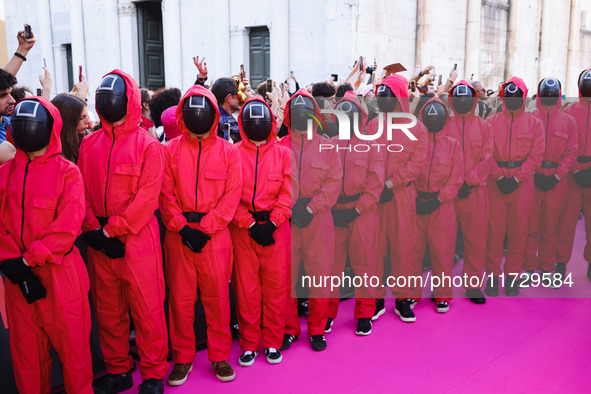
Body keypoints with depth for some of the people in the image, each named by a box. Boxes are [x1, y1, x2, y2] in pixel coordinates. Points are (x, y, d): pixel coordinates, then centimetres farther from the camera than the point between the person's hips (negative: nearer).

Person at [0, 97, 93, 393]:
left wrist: (30, 259, -16)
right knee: (26, 347, 15)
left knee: (71, 343, 7)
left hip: (60, 274, -4)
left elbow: (67, 227, -13)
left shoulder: (67, 172, -5)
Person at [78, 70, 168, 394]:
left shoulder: (148, 145, -4)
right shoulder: (89, 144, 11)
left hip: (137, 238, -5)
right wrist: (93, 229, -6)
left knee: (146, 307, 1)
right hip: (99, 241, 5)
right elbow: (82, 191, 8)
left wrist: (113, 230, -16)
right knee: (107, 308, 14)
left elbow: (147, 195, -12)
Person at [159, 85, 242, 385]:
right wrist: (183, 227, -10)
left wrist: (205, 228, -9)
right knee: (180, 297, 6)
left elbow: (231, 195, -1)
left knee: (217, 296, 5)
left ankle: (220, 356, 21)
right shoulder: (170, 150, 6)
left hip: (215, 234, -1)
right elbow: (166, 194, 2)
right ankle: (183, 358, 22)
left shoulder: (228, 151, 4)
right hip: (178, 234, 1)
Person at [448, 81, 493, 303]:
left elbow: (486, 159, 1)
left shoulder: (484, 127, 9)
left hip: (475, 191, 1)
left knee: (476, 239, 3)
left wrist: (468, 182, -10)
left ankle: (473, 285, 17)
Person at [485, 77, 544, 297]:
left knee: (518, 229, 4)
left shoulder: (534, 123, 7)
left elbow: (535, 156, 0)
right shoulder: (491, 122, 7)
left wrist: (516, 179, -10)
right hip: (496, 182, 0)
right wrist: (499, 177, -10)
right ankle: (493, 275, 11)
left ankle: (513, 275, 17)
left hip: (523, 183, 0)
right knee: (495, 229, 0)